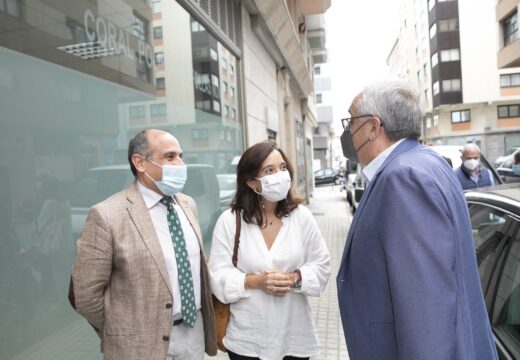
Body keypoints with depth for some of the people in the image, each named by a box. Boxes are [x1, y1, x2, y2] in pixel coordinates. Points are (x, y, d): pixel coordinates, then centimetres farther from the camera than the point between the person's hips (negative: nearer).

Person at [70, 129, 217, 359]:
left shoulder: (188, 204, 3)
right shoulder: (107, 215, -17)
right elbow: (86, 295, -13)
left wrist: (204, 317, 11)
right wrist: (123, 337, -2)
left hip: (195, 331, 5)